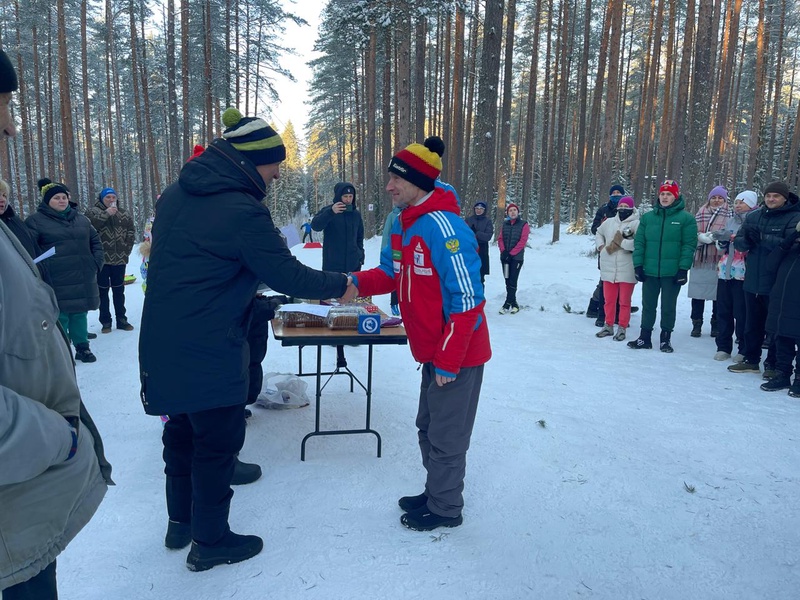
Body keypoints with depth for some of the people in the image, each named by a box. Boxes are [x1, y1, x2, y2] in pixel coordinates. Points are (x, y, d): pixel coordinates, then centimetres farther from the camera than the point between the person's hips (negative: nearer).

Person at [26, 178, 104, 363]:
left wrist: (96, 263, 9)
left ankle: (82, 347, 22)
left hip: (83, 279, 5)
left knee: (80, 314, 12)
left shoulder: (80, 219, 14)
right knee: (60, 317, -2)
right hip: (56, 282, -5)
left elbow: (95, 241, 21)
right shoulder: (36, 221, -2)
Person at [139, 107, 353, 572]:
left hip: (165, 345, 9)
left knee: (182, 431, 22)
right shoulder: (242, 211, -21)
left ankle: (181, 522, 38)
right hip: (210, 354, -9)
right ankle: (210, 542, 22)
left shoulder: (176, 195, 6)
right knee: (218, 442, 7)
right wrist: (339, 285, -3)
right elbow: (288, 274, -17)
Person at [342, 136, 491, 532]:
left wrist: (447, 361, -22)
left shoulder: (444, 228, -24)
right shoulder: (403, 223, 6)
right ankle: (434, 493, 42)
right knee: (428, 428, 22)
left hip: (458, 355, -9)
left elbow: (467, 300, -25)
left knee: (445, 437, 7)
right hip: (433, 352, 9)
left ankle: (445, 509, 27)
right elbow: (391, 272, 14)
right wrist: (357, 284, -6)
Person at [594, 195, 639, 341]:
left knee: (624, 301, 4)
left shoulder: (637, 224, -8)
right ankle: (608, 325, 25)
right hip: (608, 268, 5)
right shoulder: (609, 222, 9)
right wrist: (600, 245, 11)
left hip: (626, 270, -5)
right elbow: (599, 233, 28)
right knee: (609, 299, 13)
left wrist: (622, 243, -21)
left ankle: (622, 328, 15)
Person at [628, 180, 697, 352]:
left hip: (673, 273, -3)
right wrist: (638, 265, -2)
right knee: (648, 305, 11)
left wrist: (683, 268, -14)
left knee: (668, 307, 7)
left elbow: (689, 245, -7)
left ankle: (666, 339, 20)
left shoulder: (686, 218, -3)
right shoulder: (647, 217, 7)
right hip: (649, 271, 3)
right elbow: (639, 242, 5)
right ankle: (645, 337, 21)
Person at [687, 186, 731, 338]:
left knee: (718, 295, 3)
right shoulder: (701, 213, 13)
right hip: (700, 257, 2)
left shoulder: (729, 214, 5)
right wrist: (701, 236, -12)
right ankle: (696, 324, 15)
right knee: (698, 293, 4)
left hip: (719, 259, -2)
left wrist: (715, 237, -18)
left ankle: (716, 325, 16)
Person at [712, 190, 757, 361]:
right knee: (723, 311, 7)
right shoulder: (730, 221, 16)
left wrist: (730, 237, -21)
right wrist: (721, 240, 0)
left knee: (741, 313, -4)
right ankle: (723, 347, 15)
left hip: (743, 274, -6)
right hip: (725, 272, 6)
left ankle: (744, 350, 6)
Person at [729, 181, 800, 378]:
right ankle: (751, 360, 26)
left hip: (777, 284, -5)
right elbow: (738, 242, 7)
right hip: (752, 281, 5)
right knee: (752, 324, 14)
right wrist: (747, 240, -16)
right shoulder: (753, 216, 9)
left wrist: (762, 238, -28)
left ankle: (773, 364, 16)